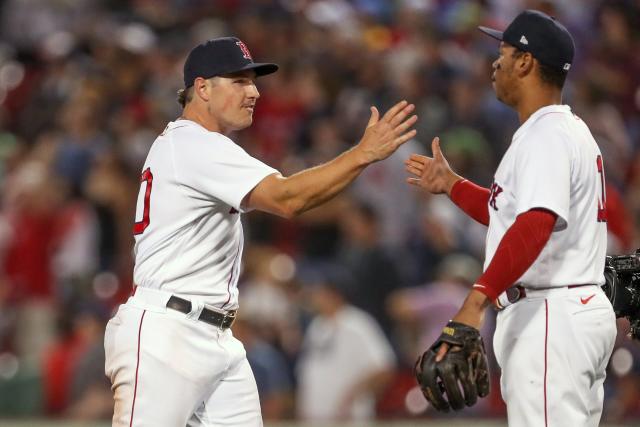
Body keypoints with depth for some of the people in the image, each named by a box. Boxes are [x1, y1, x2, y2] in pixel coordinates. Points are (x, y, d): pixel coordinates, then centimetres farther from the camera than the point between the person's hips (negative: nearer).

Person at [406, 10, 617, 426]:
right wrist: (451, 184, 32)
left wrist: (476, 302, -39)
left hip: (549, 317, -11)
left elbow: (536, 224, -31)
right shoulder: (571, 130, 19)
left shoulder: (546, 134, -15)